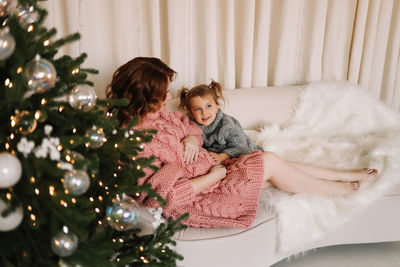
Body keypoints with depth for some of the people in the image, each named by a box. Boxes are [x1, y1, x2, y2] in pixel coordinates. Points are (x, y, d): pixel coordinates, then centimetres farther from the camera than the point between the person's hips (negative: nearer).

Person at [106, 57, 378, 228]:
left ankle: (348, 174, 20)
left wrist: (192, 138, -10)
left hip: (210, 170, 9)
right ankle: (342, 189, 12)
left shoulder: (156, 113, -1)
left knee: (271, 159, 1)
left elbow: (190, 126, 16)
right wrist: (213, 176, -20)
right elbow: (165, 198, -30)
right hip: (193, 200, -8)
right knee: (269, 163, -12)